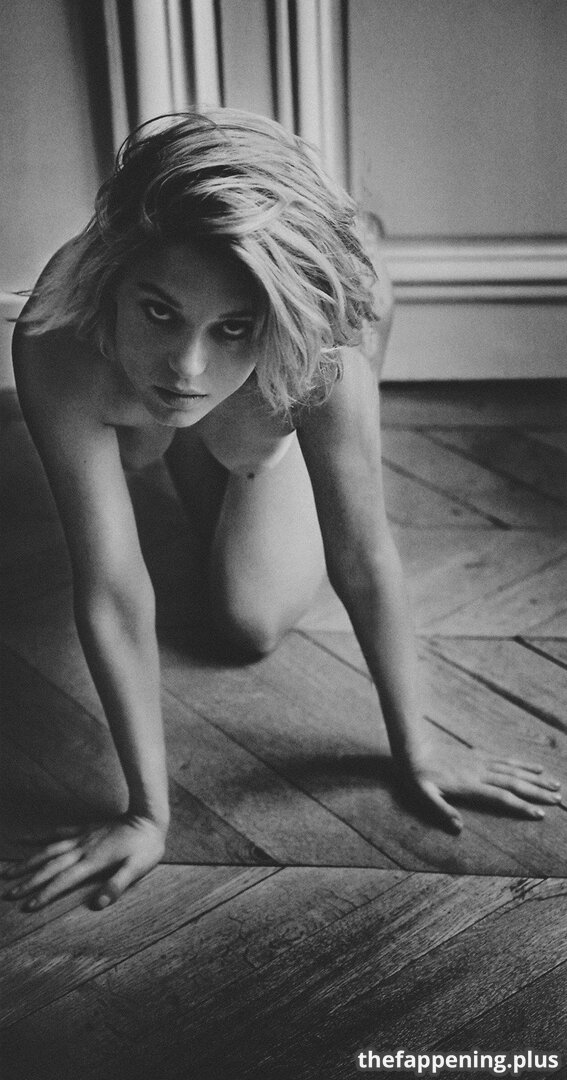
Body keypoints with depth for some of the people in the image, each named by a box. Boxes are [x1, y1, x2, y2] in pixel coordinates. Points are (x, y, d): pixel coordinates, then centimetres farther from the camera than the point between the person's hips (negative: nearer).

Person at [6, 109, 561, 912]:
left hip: (274, 408, -1)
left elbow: (364, 561, -36)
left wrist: (416, 752, -26)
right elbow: (114, 592, -43)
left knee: (253, 621, 1)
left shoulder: (320, 354, -48)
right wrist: (149, 813, -38)